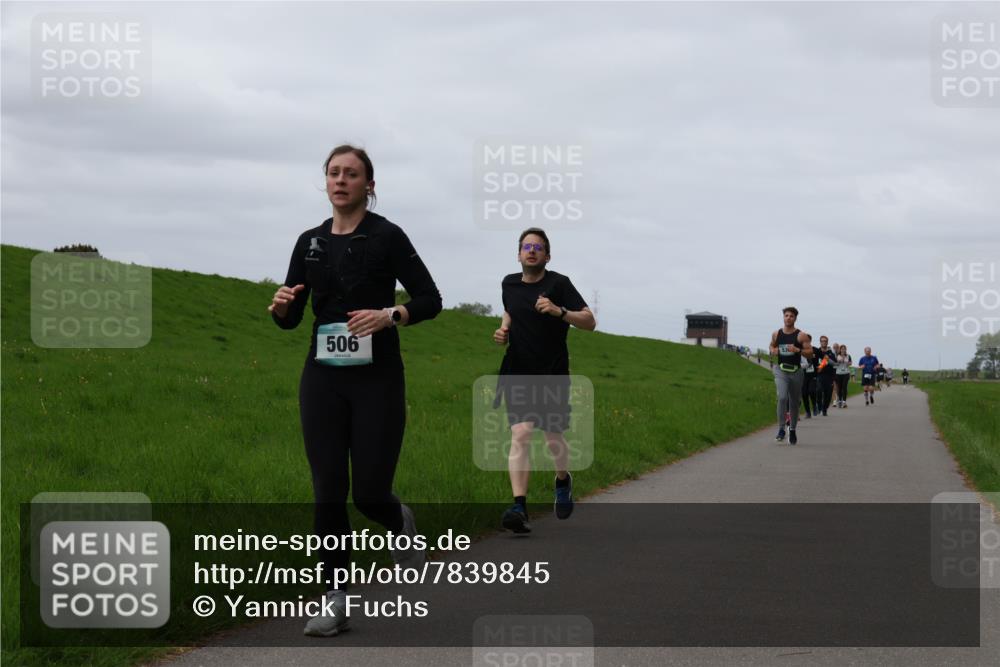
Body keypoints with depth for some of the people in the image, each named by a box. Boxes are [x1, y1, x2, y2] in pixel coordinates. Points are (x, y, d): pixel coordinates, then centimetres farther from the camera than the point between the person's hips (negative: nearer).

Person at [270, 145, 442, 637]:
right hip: (322, 379, 4)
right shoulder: (309, 242, 9)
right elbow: (290, 319, 10)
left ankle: (400, 522, 32)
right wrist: (281, 305, -13)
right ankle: (337, 599, 6)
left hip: (377, 379, -4)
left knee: (369, 491, -5)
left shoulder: (386, 236, -5)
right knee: (328, 491, -1)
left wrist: (390, 315, -23)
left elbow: (430, 300, -5)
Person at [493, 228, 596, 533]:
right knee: (520, 435, -14)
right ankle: (519, 508, -21)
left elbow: (590, 322, -10)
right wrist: (503, 331, 7)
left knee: (554, 438, 7)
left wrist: (559, 311, -25)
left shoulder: (559, 284, -6)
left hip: (552, 374, -2)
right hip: (517, 373, 2)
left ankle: (563, 480, 41)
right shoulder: (509, 284, 8)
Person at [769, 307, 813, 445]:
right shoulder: (776, 334, 5)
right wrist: (772, 350, 0)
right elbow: (771, 346, 23)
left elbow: (810, 353, -6)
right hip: (781, 370, 0)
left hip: (796, 371, 0)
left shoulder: (801, 336, -4)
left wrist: (798, 350, -22)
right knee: (782, 397, -20)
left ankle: (792, 430, 27)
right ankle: (781, 429, -17)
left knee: (794, 402, 10)